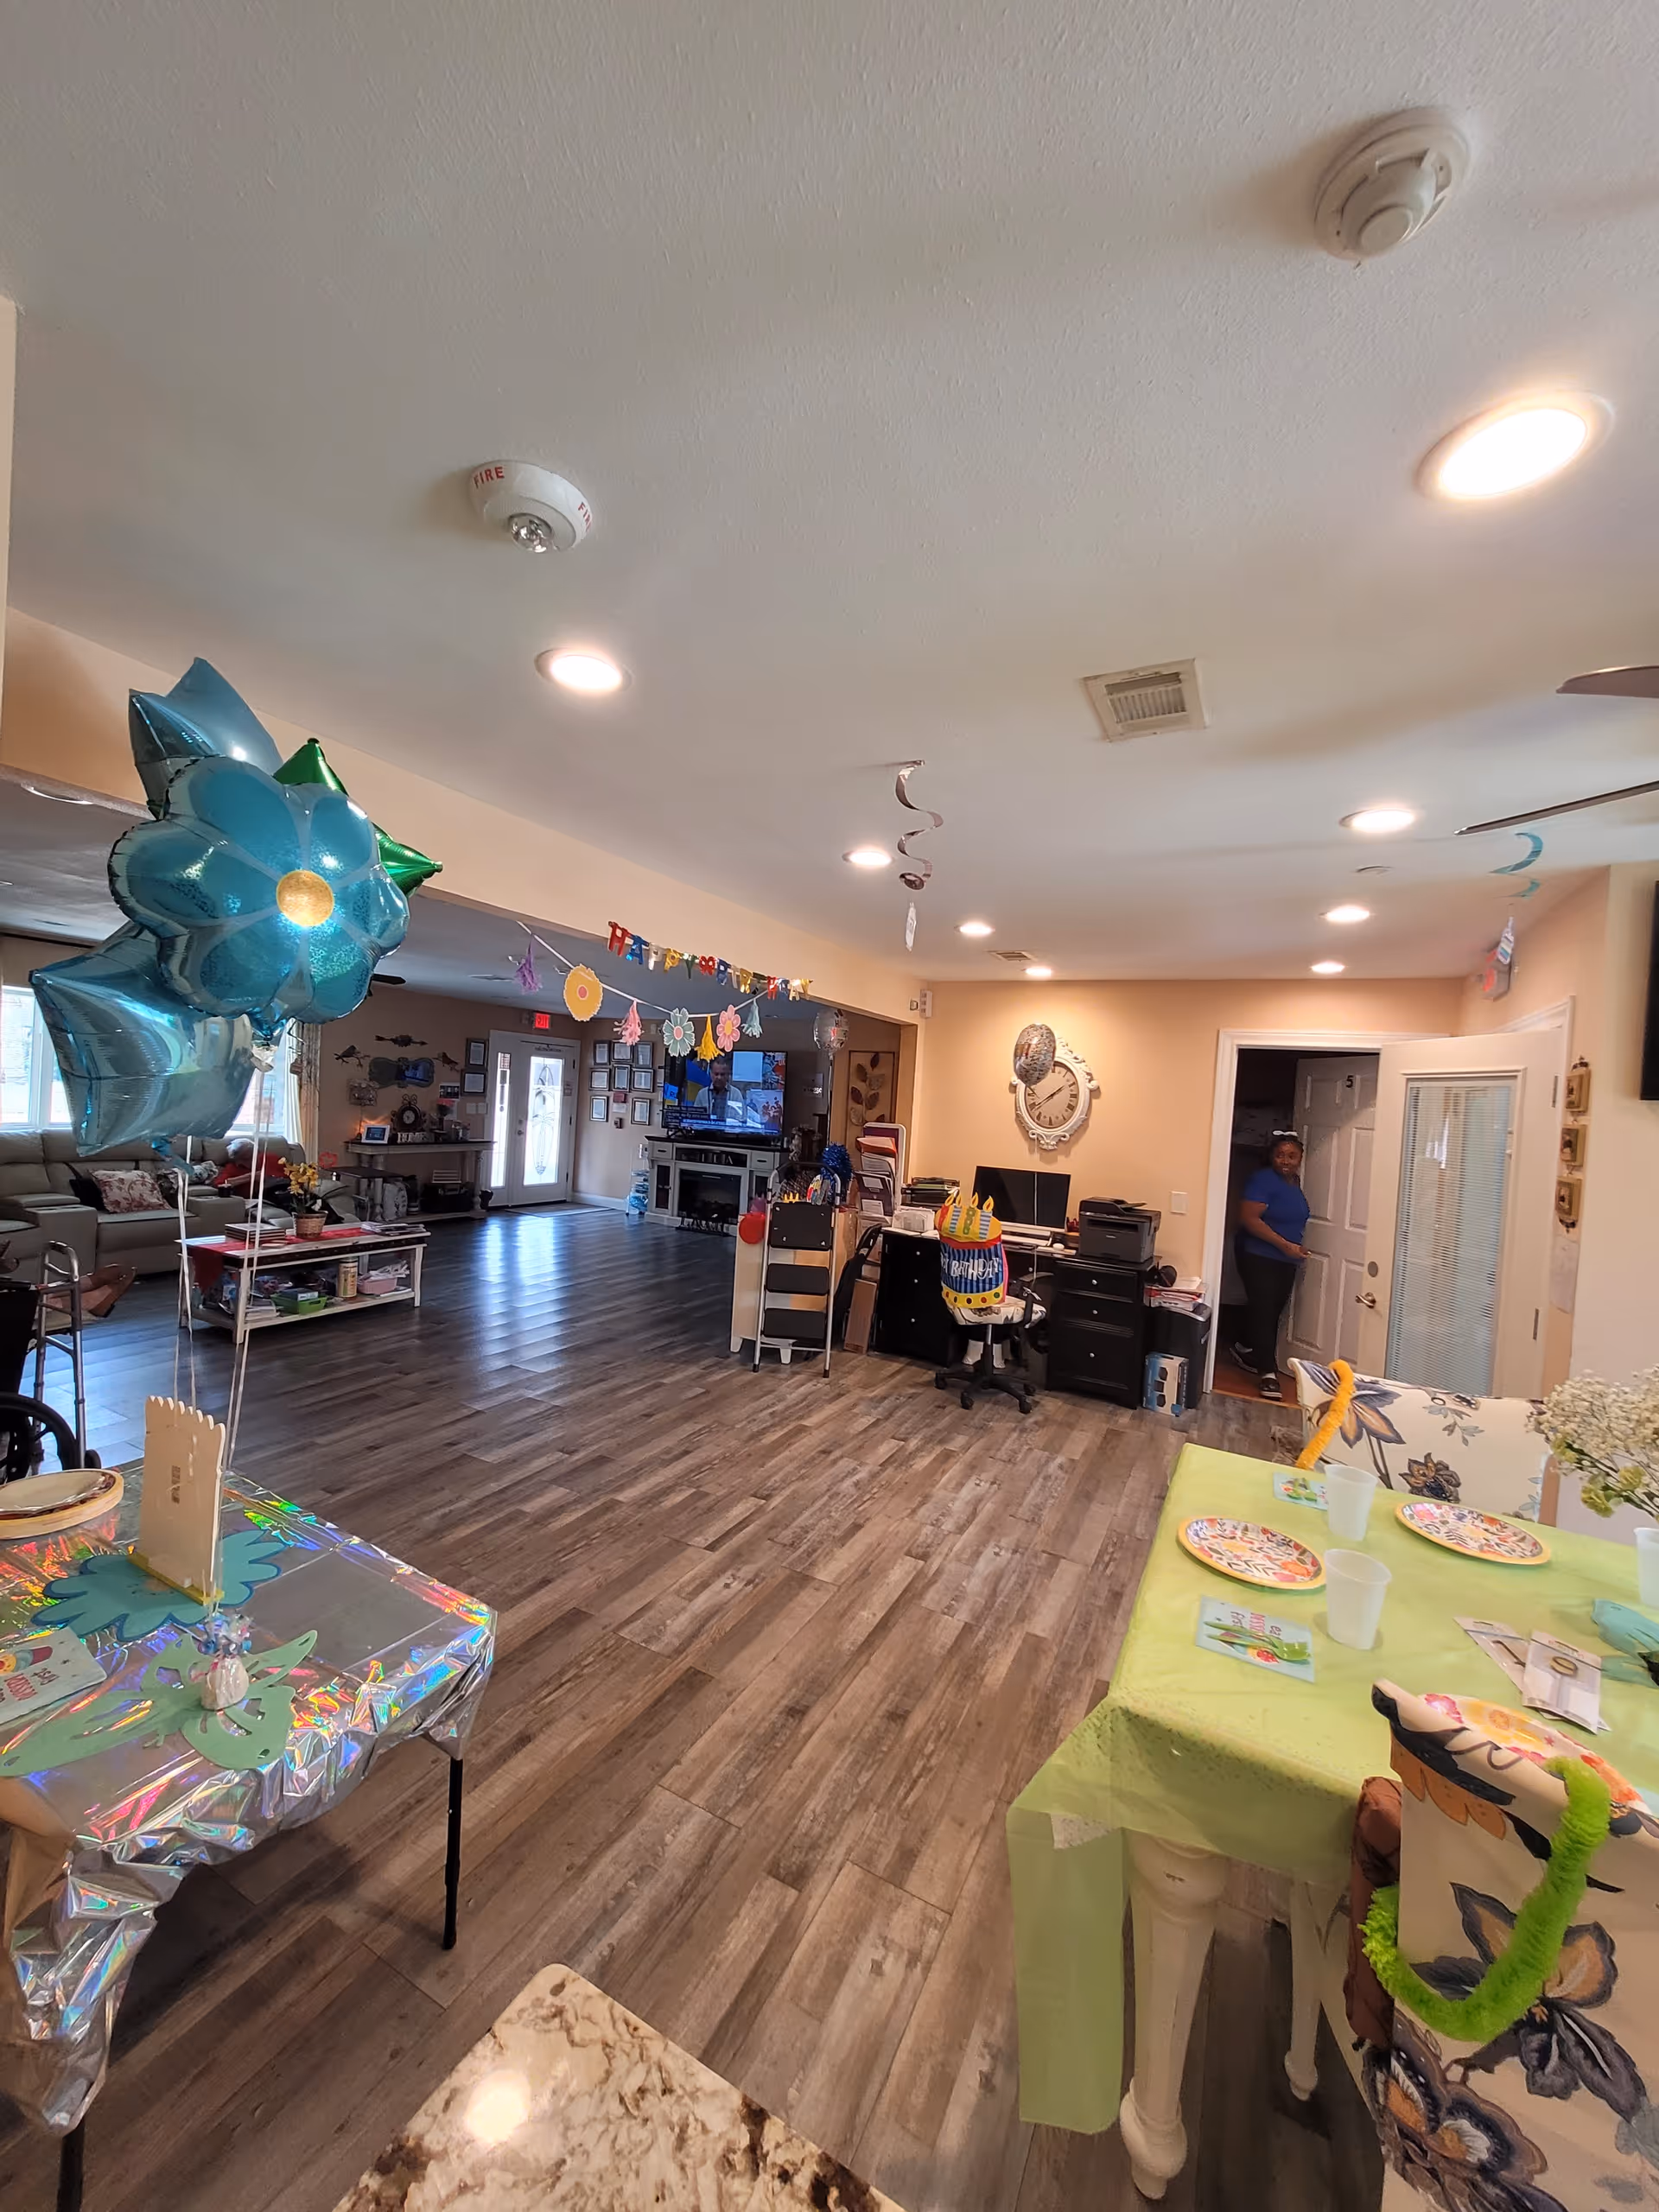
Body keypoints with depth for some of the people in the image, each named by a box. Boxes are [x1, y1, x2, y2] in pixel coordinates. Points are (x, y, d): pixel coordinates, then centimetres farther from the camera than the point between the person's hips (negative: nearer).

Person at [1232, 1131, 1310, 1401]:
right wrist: (1284, 1244, -26)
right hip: (1258, 1256, -8)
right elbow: (1248, 1218, -24)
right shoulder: (1264, 1179, -17)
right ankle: (1267, 1373, -5)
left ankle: (1244, 1349, 34)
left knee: (1273, 1310, 15)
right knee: (1264, 1309, -9)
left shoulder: (1294, 1181, 8)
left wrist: (1293, 1249, 16)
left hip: (1285, 1260, 9)